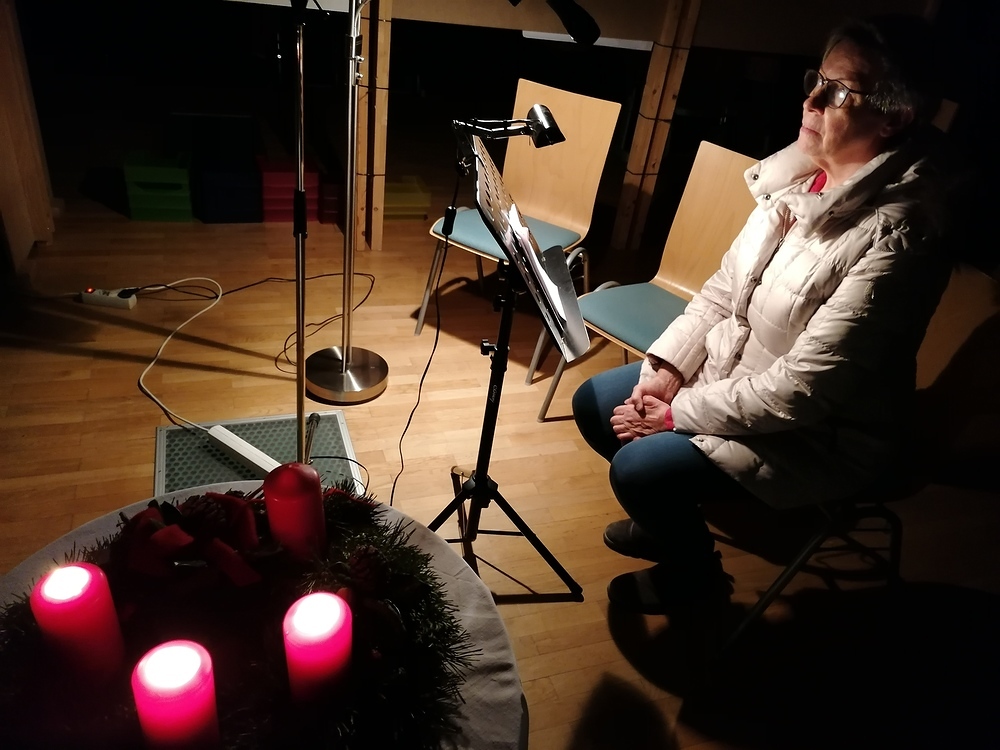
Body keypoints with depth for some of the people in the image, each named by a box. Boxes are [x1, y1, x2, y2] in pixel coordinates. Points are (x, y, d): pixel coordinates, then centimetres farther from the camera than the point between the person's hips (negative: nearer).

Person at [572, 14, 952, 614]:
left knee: (640, 465, -22)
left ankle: (696, 571, 13)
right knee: (595, 402, 5)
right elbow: (722, 289, 2)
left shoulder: (898, 237, -27)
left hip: (822, 435, -7)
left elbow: (805, 390, -28)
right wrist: (665, 369, -9)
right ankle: (669, 515, 30)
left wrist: (676, 415, -20)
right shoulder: (800, 179, -4)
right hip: (728, 370, 8)